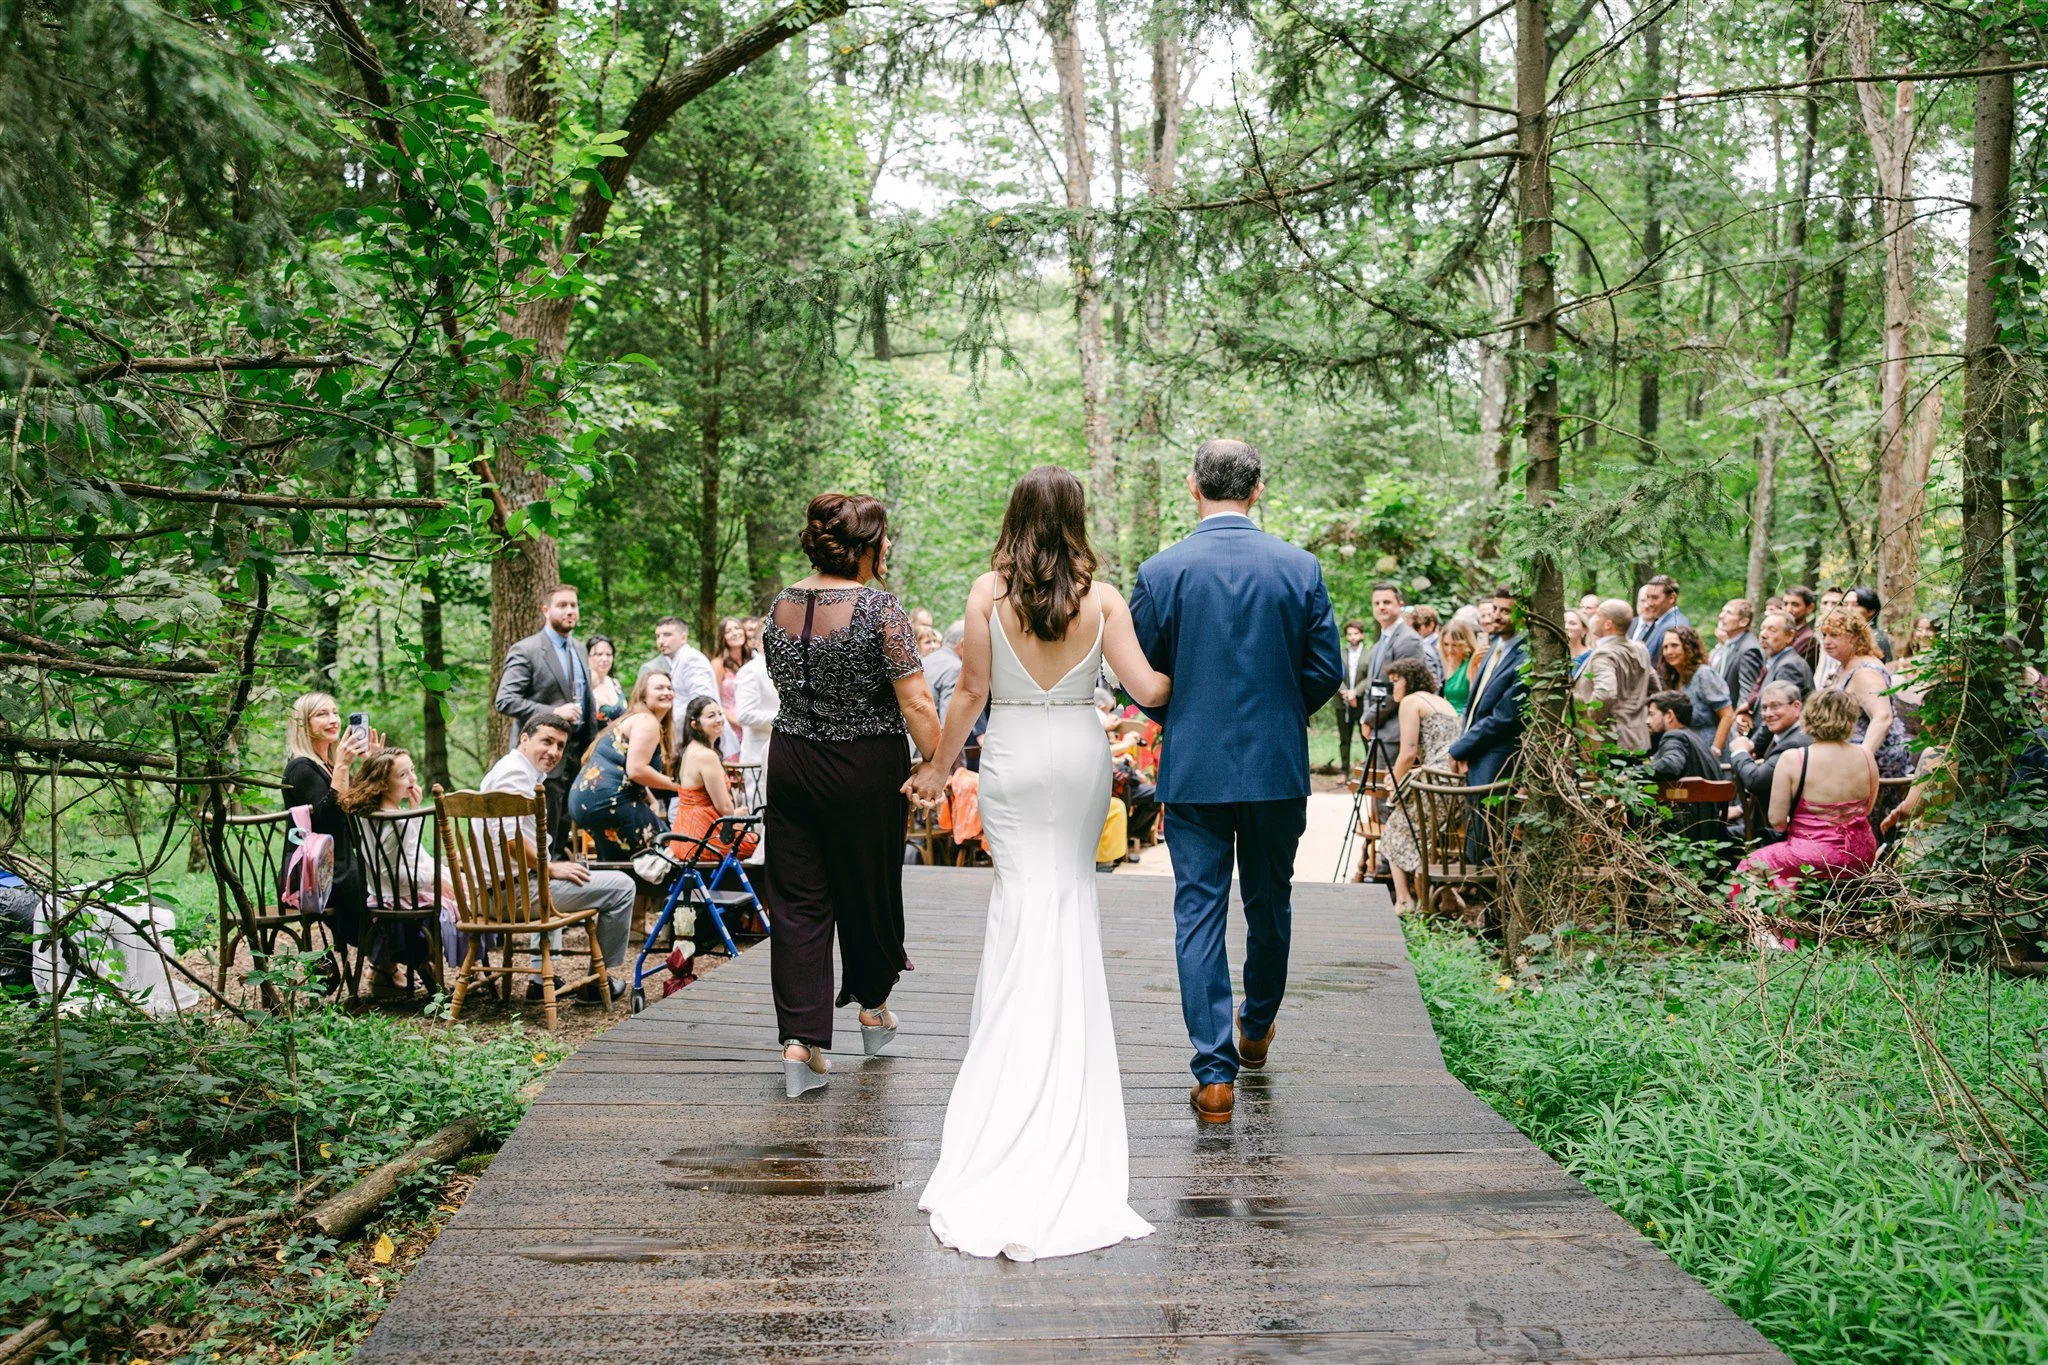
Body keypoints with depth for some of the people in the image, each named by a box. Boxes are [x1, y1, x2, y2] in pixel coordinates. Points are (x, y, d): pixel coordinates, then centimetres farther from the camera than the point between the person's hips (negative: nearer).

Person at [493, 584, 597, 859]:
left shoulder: (579, 649, 16)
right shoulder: (525, 651, -8)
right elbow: (505, 701, -15)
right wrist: (553, 712, -22)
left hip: (579, 751, 7)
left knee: (566, 832, 11)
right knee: (545, 836, -6)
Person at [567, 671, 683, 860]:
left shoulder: (634, 719, 24)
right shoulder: (647, 722, -9)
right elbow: (636, 770, -21)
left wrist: (652, 801, 10)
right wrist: (674, 784, -10)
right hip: (607, 801, -11)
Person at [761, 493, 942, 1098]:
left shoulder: (780, 605, 3)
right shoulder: (881, 609, -15)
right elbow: (916, 704, -17)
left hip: (789, 760, 5)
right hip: (866, 771, -4)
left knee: (797, 899, 7)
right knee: (868, 888, 14)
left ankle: (800, 1038, 1)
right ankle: (872, 1005, 35)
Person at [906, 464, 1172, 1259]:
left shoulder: (987, 593, -6)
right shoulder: (1101, 596, -4)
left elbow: (972, 691, -4)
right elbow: (1144, 687, -6)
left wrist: (939, 766, 7)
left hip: (1012, 755, -1)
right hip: (1081, 754, 1)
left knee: (1026, 897, 4)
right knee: (1073, 892, 15)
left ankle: (1018, 1059, 4)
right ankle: (1069, 1044, 24)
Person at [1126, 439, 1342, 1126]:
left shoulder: (1160, 572, -6)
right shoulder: (1300, 568, -4)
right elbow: (1326, 669, -1)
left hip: (1193, 767, -1)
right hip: (1278, 766, 2)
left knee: (1199, 912, 3)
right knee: (1269, 903, 20)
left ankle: (1215, 1075, 0)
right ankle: (1257, 1028, 40)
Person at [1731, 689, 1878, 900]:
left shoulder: (1792, 760, -15)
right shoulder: (1865, 756, -2)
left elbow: (1777, 822, -14)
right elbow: (1867, 809, 12)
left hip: (1816, 857, -5)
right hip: (1862, 858, 6)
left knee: (1749, 868, 20)